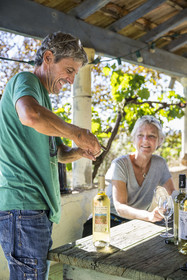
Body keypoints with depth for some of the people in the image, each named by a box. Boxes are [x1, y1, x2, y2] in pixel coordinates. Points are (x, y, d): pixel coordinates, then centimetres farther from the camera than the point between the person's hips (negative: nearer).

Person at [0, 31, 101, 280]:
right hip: (23, 206, -10)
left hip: (41, 209, 10)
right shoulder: (25, 80, -5)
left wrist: (79, 152, 5)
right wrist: (76, 133, -18)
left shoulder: (43, 98, 25)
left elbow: (59, 154, 27)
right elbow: (30, 115, -32)